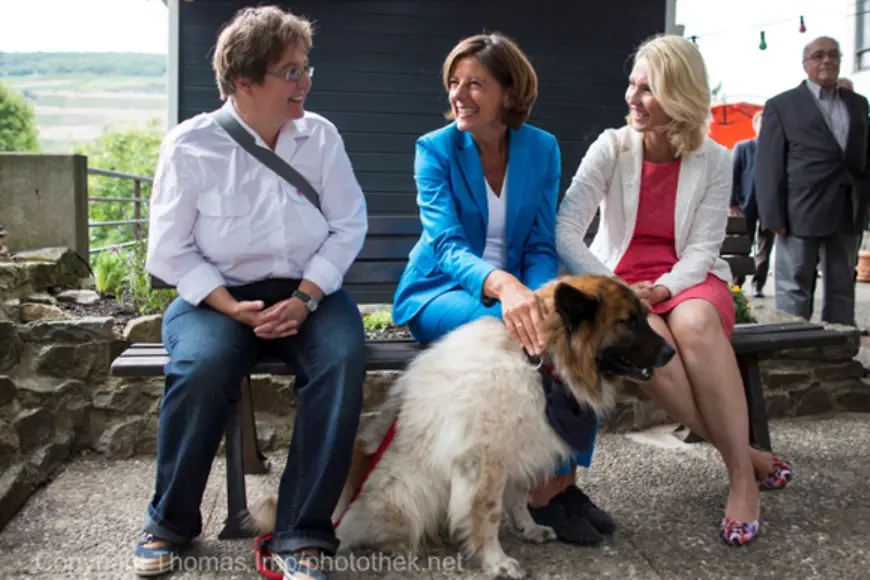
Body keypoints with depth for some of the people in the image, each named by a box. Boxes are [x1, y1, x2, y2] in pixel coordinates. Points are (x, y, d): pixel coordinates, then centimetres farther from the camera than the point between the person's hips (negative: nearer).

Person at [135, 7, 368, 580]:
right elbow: (171, 251, -5)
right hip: (218, 294, -1)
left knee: (343, 359, -30)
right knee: (203, 365, -33)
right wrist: (233, 308, -18)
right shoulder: (191, 145, -7)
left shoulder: (320, 135, 0)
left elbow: (348, 226, -1)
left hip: (307, 290, 2)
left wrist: (305, 298, -15)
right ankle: (170, 523, -7)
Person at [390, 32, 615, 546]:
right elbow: (447, 245, -21)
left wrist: (538, 299, -24)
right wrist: (501, 284, -43)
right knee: (514, 333, -34)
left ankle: (566, 477, -18)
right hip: (440, 292, -3)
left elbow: (542, 246, -1)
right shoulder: (436, 150, -8)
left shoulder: (542, 148, 1)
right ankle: (542, 487, -20)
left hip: (516, 289, 3)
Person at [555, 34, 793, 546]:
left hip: (688, 282, 0)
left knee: (694, 321, -37)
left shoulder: (714, 160, -1)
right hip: (621, 284, 0)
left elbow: (703, 247, -4)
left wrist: (662, 288, -23)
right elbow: (565, 231, -12)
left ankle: (743, 474, -28)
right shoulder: (612, 148, -4)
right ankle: (748, 455, -20)